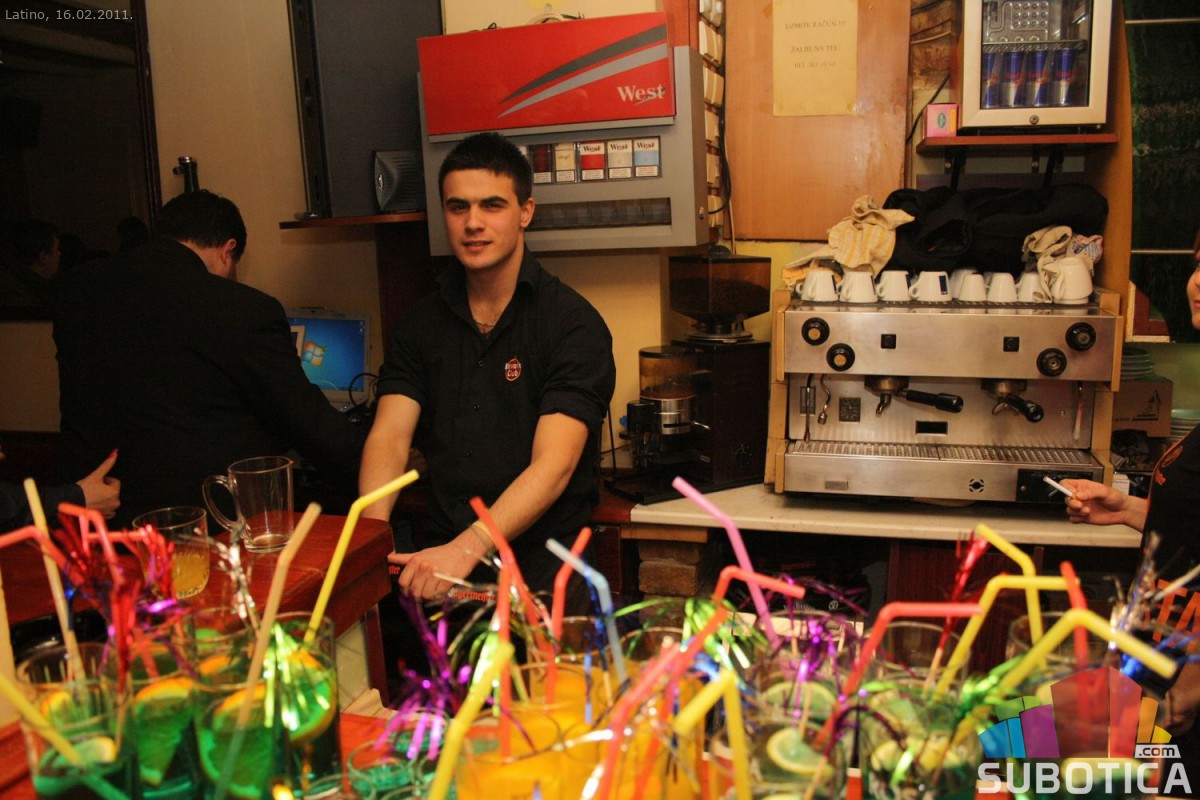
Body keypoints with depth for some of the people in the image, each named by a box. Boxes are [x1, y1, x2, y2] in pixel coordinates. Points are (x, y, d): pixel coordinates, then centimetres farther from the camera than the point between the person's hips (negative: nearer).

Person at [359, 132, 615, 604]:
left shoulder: (573, 324, -6)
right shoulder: (419, 325, 11)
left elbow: (553, 466, -16)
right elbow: (389, 436, 0)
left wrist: (466, 549, -29)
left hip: (543, 567, -3)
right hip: (443, 553, 3)